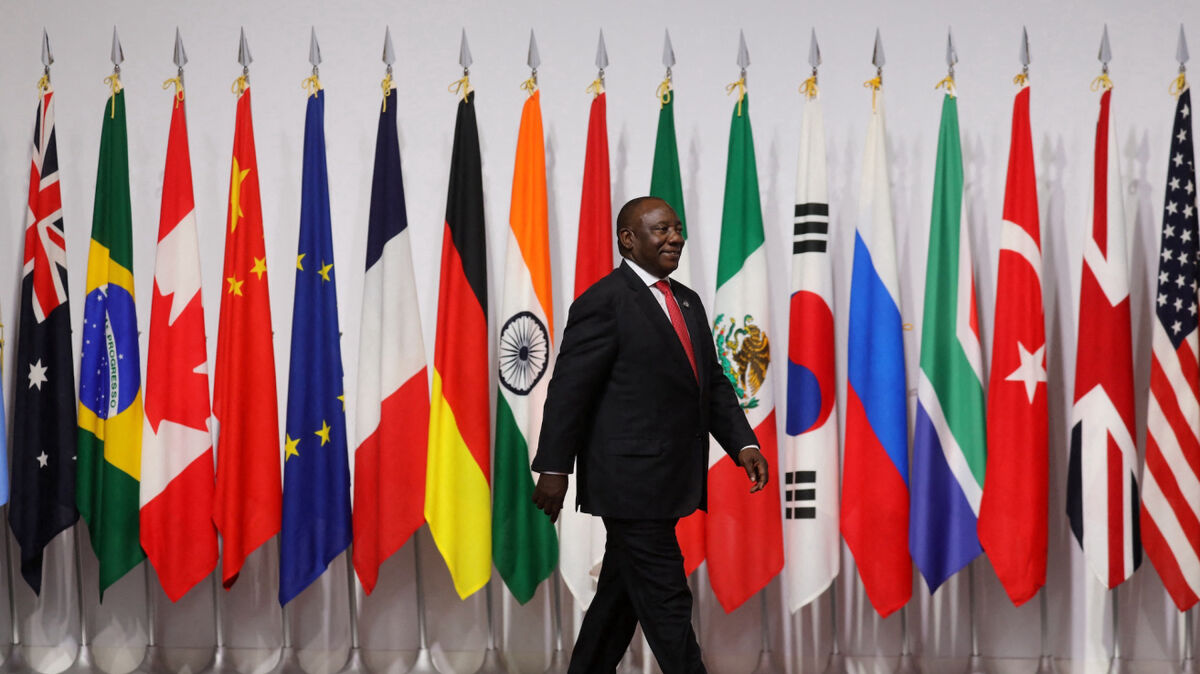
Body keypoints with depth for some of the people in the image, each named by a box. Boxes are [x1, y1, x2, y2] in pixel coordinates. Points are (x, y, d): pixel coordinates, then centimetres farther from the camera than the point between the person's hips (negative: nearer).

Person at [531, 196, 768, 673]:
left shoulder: (687, 302, 15)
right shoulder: (603, 302, -11)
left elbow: (713, 382, 17)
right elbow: (569, 389, -13)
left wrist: (742, 443, 4)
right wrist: (554, 469, -15)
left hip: (669, 481, 9)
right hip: (631, 481, -9)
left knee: (622, 592, 18)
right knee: (666, 600, -5)